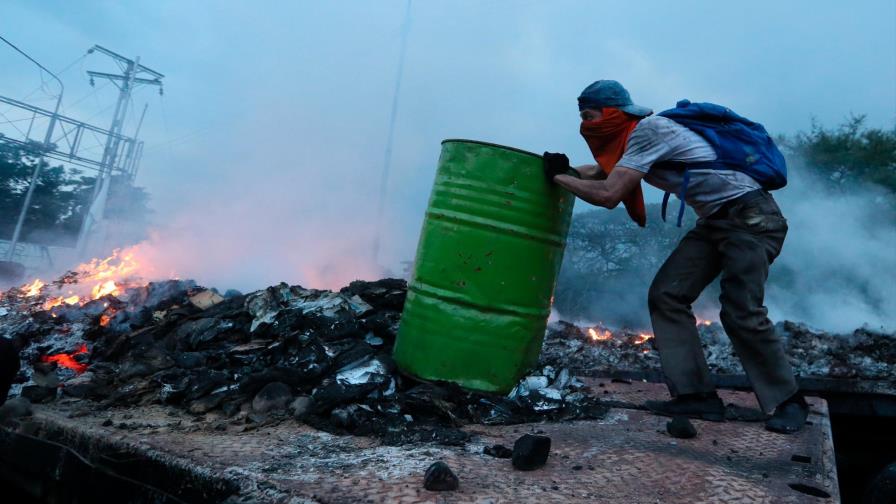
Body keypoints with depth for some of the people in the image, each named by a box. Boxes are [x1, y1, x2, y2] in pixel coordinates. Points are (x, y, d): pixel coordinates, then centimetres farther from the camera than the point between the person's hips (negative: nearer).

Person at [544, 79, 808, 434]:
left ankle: (788, 401, 6)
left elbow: (608, 195, -25)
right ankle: (697, 395, 1)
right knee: (666, 296, -2)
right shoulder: (634, 136, 9)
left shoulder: (648, 130, -20)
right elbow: (598, 172, 18)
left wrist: (558, 177, -13)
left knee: (741, 314, -17)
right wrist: (566, 169, -2)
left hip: (751, 217, -9)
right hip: (714, 220, 9)